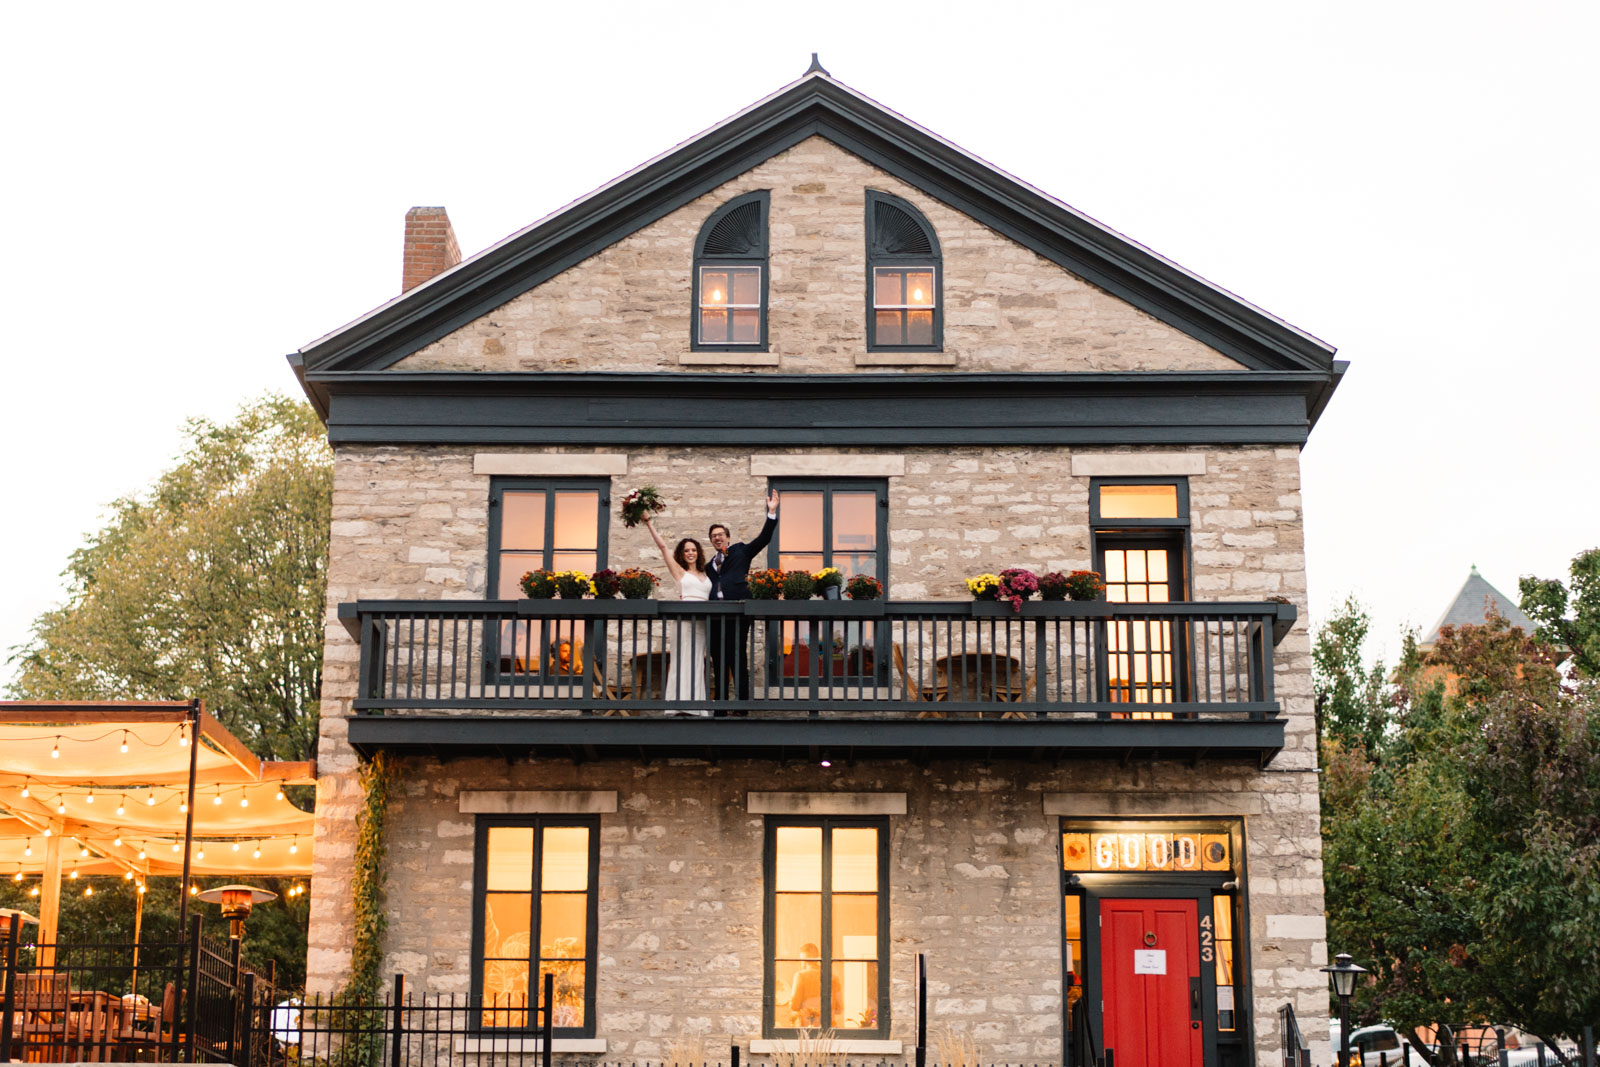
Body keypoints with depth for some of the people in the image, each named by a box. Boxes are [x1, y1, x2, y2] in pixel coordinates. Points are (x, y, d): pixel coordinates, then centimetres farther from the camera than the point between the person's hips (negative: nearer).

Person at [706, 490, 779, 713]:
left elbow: (764, 538, 3)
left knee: (738, 660, -7)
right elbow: (708, 591, 20)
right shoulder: (709, 565, 24)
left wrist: (772, 513, -7)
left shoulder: (740, 551, 12)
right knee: (718, 663, 7)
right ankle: (720, 709, 11)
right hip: (715, 616, 5)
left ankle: (742, 709, -6)